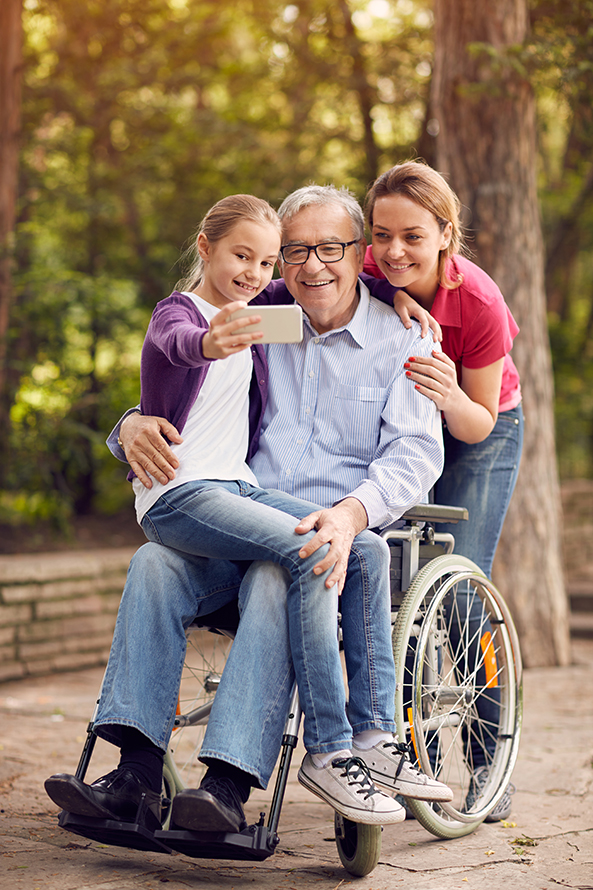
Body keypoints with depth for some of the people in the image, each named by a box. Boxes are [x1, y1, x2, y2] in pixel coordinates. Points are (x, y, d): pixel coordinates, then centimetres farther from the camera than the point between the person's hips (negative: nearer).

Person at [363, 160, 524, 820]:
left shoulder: (479, 303, -31)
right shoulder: (369, 281, -25)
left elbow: (478, 425, -22)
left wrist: (451, 400, -45)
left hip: (480, 429, -3)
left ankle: (489, 764, -2)